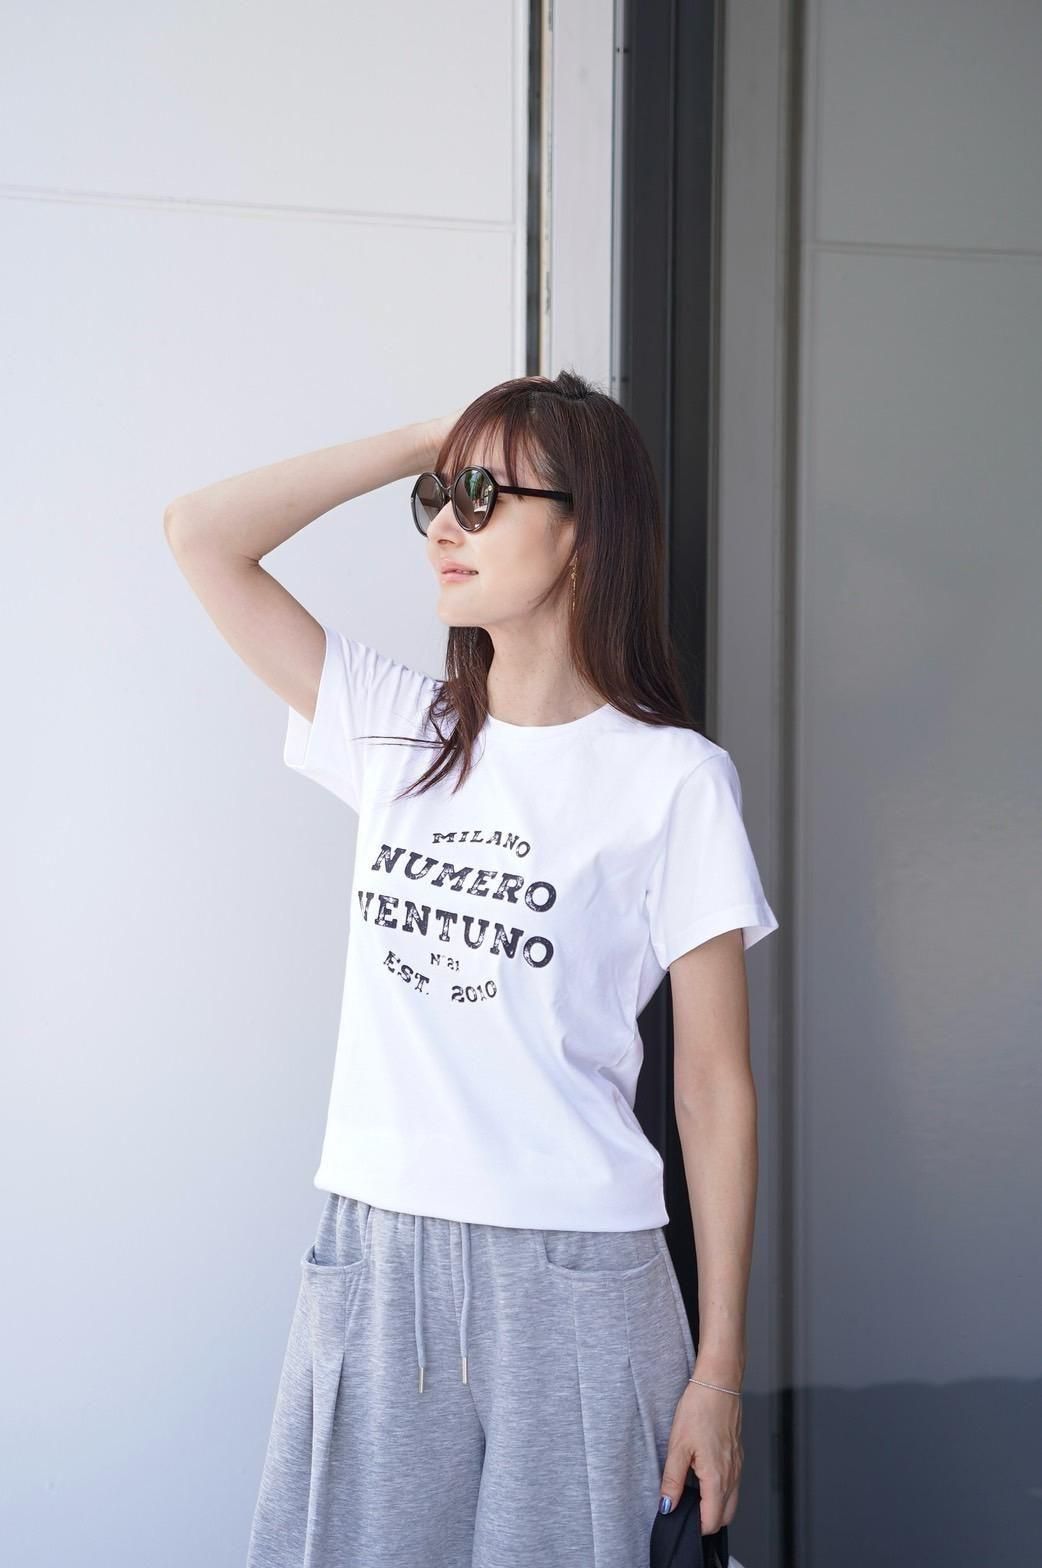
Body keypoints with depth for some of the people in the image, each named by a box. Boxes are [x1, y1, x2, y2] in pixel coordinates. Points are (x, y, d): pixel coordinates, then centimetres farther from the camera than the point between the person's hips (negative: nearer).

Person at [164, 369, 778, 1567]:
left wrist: (719, 1367, -6)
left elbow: (715, 1086, -4)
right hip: (370, 1254, 4)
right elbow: (202, 533, 9)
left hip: (570, 1275, -4)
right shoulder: (397, 730, 9)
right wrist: (421, 442, 4)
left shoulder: (671, 778, -4)